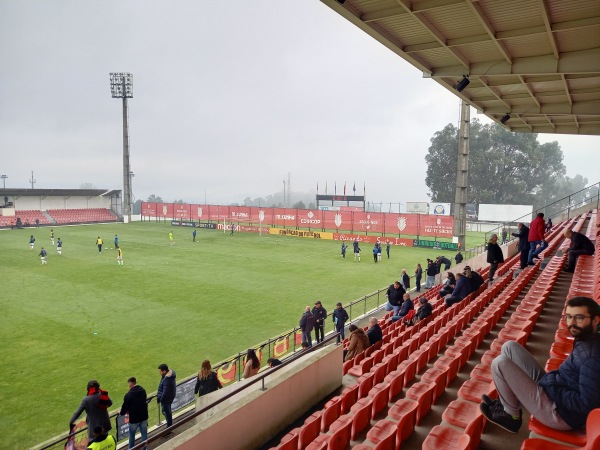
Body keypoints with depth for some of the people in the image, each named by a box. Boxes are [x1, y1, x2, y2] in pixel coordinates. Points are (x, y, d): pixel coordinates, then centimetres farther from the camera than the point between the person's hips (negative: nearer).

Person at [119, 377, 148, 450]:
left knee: (132, 435, 18)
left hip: (134, 418, -4)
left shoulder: (128, 394, -20)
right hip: (144, 416, 5)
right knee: (144, 434, 16)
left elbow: (125, 406, -11)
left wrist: (121, 413, 14)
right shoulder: (143, 390, -2)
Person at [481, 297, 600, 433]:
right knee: (510, 347, 7)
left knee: (500, 363, -14)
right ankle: (507, 402, 14)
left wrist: (553, 390, -16)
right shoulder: (585, 341, 2)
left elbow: (586, 404, -28)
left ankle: (512, 416, 8)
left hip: (559, 412, -9)